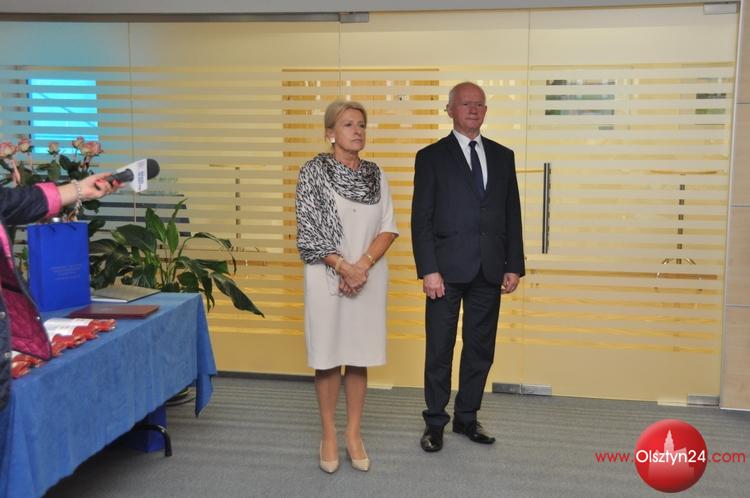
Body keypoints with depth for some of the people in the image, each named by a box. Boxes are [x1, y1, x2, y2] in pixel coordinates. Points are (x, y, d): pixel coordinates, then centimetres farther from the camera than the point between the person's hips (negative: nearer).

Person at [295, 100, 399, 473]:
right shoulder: (314, 171, -3)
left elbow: (389, 228, 4)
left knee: (359, 357, 9)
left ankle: (354, 434, 20)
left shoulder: (376, 174, 8)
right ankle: (328, 435, 19)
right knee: (328, 357, 5)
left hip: (370, 276, 3)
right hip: (328, 276, -3)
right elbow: (308, 231, -8)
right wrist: (344, 267, -15)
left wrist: (363, 265, -11)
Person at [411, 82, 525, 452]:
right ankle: (435, 422, 19)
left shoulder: (503, 156, 11)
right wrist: (428, 270, -12)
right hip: (447, 269, -3)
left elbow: (512, 215, 10)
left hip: (490, 271, 4)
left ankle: (466, 417, 26)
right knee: (439, 350, 5)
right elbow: (421, 219, -5)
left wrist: (514, 266, 4)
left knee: (480, 348, 11)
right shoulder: (431, 157, 0)